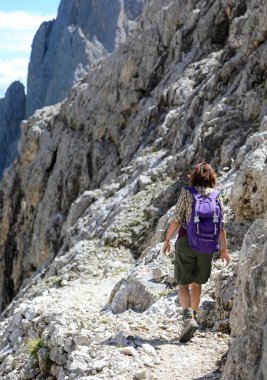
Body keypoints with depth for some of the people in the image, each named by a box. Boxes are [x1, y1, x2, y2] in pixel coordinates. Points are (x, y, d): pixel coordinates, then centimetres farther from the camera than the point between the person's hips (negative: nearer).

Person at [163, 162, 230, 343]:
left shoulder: (187, 193, -5)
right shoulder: (217, 196, 2)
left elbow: (176, 220, -8)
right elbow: (221, 226, 1)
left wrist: (167, 240, 4)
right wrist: (224, 249, 9)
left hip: (186, 243, -3)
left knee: (183, 284, 1)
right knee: (197, 283, 19)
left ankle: (189, 318, -18)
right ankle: (194, 316, 27)